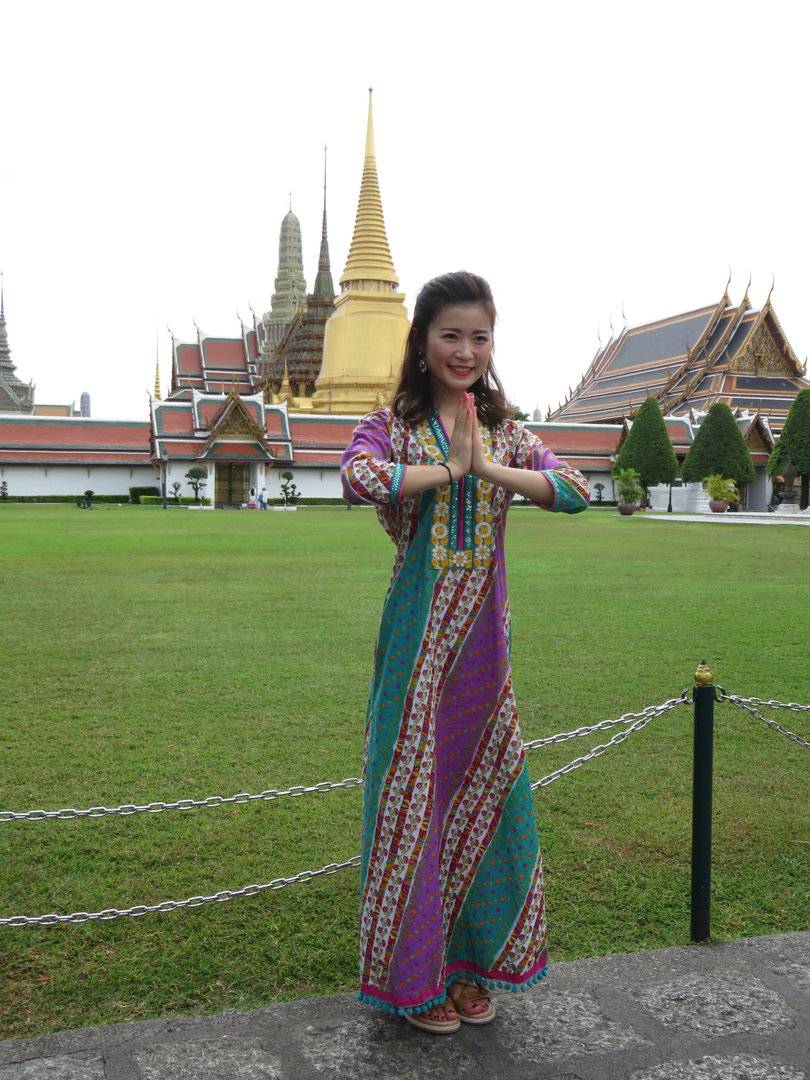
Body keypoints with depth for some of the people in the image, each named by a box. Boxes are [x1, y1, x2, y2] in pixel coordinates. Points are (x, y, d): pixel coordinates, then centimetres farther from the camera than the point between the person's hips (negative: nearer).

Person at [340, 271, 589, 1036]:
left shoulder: (506, 432, 9)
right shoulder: (391, 425, -2)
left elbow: (576, 491, -6)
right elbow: (357, 480, -25)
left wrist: (490, 468, -15)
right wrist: (450, 467, -15)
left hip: (485, 633, 4)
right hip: (419, 631, -4)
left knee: (483, 789, 10)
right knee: (413, 791, 3)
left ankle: (471, 960, 29)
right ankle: (415, 972, 20)